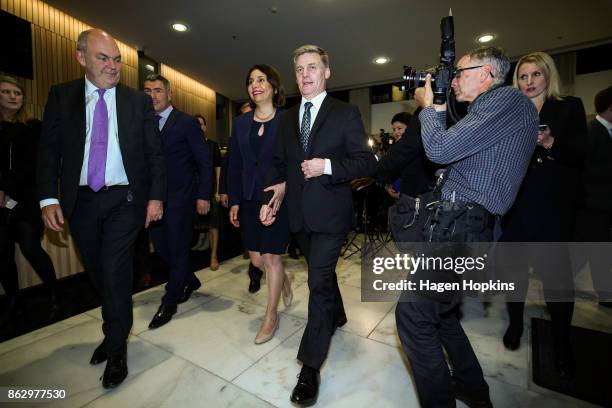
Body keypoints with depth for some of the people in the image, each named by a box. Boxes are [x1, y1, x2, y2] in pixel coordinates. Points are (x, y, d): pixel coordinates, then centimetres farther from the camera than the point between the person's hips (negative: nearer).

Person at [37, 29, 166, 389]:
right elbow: (48, 150, 5)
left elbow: (155, 154, 1)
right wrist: (49, 198, -4)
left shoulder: (139, 101, 3)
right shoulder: (61, 96, 7)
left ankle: (116, 350, 15)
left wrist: (156, 197, -6)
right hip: (80, 201, 3)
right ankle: (115, 330, 37)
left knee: (115, 272, -5)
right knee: (99, 273, 13)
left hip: (125, 200, -2)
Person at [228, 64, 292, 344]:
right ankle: (283, 280, 45)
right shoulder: (241, 123, 10)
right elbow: (234, 164, 9)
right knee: (256, 259, 11)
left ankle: (271, 317, 25)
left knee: (271, 258, 3)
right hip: (250, 200, 5)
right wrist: (234, 200, 5)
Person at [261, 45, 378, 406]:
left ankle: (310, 367, 9)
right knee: (322, 272, 22)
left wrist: (327, 166, -21)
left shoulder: (346, 113, -3)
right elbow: (280, 163, 13)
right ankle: (336, 315, 49)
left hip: (330, 212, -5)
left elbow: (368, 162, -8)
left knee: (318, 280, -6)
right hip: (300, 212, 6)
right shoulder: (287, 118, 12)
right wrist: (275, 196, -2)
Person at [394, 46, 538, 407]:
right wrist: (439, 109, 20)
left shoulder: (508, 98, -7)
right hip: (461, 223, 10)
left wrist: (427, 106, 1)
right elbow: (452, 149, 23)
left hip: (461, 226, -10)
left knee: (413, 315, -6)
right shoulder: (492, 108, 22)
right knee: (437, 308, 22)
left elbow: (440, 151, -16)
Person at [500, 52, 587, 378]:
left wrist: (551, 143, -19)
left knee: (557, 271, 1)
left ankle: (561, 341, 22)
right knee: (515, 265, 10)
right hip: (517, 204, 2)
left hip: (554, 205, -1)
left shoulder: (570, 107, 7)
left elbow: (581, 155, -2)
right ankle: (515, 323, 30)